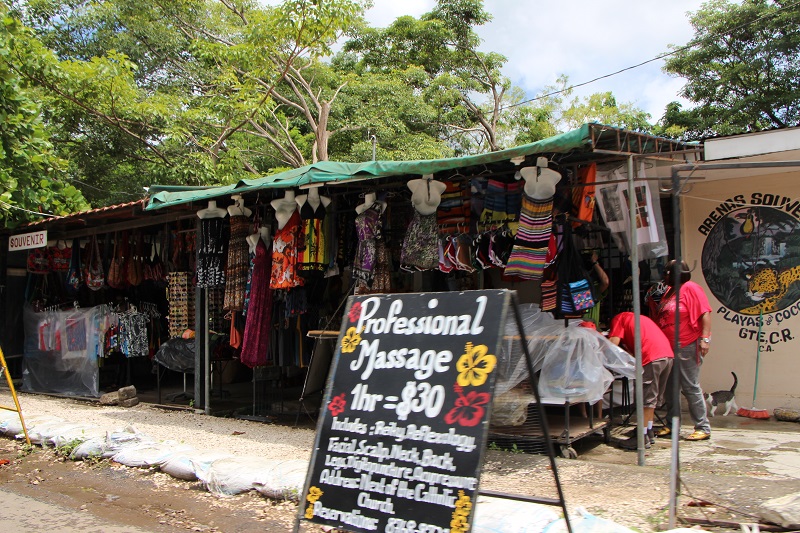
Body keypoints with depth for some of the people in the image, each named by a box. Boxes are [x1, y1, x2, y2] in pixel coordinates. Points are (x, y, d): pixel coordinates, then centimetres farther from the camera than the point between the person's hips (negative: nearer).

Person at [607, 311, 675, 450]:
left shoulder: (618, 319, 9)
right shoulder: (636, 318, 33)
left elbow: (613, 342, -4)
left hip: (652, 357, -8)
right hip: (668, 354, 9)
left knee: (645, 398, -2)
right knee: (653, 397, 19)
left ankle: (643, 438, 2)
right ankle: (649, 432, 26)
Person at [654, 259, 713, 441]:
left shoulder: (691, 288, -9)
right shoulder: (669, 291, 18)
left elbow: (705, 313, -16)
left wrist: (705, 338, -23)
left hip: (688, 346, -9)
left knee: (691, 387, -6)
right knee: (670, 387, 12)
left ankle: (703, 428, 2)